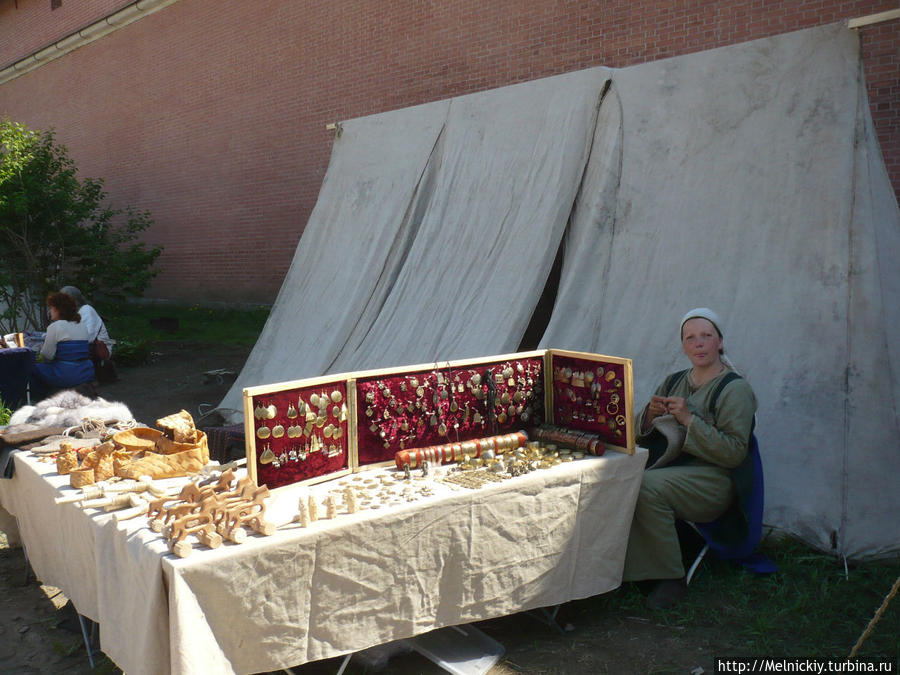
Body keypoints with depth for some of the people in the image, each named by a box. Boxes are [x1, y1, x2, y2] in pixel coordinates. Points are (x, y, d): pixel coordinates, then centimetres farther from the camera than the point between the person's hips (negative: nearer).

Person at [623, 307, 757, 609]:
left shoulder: (735, 389, -3)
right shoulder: (674, 381, 16)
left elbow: (734, 453, -13)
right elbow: (642, 436, 18)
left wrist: (689, 419, -17)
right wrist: (650, 415, -5)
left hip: (713, 480, -6)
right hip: (669, 468, 6)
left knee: (647, 486, -32)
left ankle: (671, 578, -17)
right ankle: (627, 566, -11)